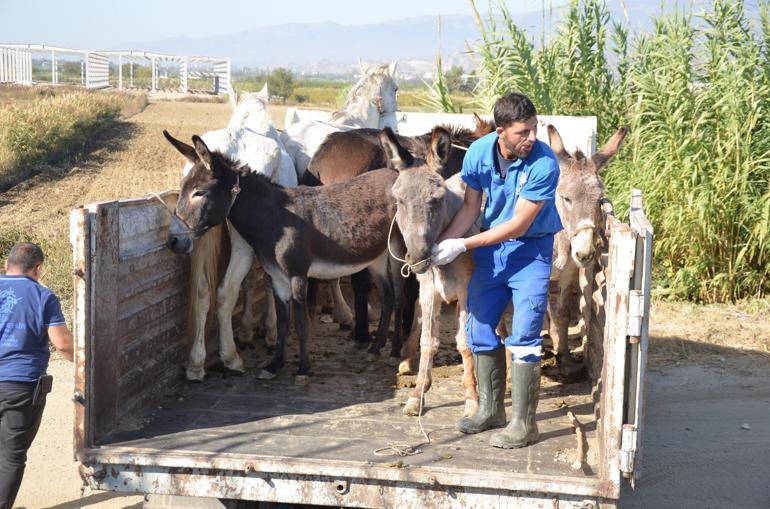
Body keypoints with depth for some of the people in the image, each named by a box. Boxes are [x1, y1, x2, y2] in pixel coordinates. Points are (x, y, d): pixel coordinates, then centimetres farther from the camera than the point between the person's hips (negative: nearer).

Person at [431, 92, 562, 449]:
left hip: (531, 247, -5)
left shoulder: (544, 164, -25)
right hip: (491, 245, 5)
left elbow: (519, 225, -24)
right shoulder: (479, 152, -11)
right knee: (479, 326, 9)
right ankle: (490, 409, 25)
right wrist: (442, 244, -17)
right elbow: (470, 208, -2)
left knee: (524, 335, -8)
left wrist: (463, 245, -25)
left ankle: (523, 424, 2)